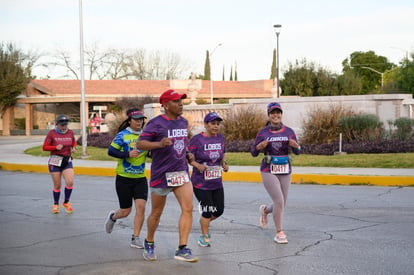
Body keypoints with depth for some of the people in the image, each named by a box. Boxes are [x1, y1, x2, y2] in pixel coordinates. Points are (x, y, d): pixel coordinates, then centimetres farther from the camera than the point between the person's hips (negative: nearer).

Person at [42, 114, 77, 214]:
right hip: (55, 161, -2)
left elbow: (74, 142, 23)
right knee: (57, 185, 4)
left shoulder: (70, 132, 4)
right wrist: (56, 147, -22)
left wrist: (73, 148, 2)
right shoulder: (52, 133, -7)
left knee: (70, 182, -12)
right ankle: (55, 205, 23)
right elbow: (45, 147, -7)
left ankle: (66, 202, 10)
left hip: (67, 161, 3)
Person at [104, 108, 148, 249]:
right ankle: (112, 217, 41)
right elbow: (111, 151, -14)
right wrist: (127, 154, -26)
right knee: (125, 212, 5)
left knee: (141, 207, -12)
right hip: (123, 178, -3)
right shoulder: (122, 135, -8)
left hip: (140, 179, 3)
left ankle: (136, 238, 2)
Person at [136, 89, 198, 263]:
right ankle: (149, 244, 33)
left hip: (181, 173, 5)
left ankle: (182, 249, -6)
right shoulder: (156, 123, -12)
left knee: (188, 209, -10)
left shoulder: (184, 122, 10)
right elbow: (140, 144, -17)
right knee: (156, 214, 8)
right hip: (161, 174, -5)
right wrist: (160, 144, -31)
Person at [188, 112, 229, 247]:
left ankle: (204, 223, 38)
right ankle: (204, 236, 18)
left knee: (219, 210, 8)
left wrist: (224, 164, 1)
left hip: (217, 182, 6)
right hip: (200, 183, -6)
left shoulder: (220, 138, 5)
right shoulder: (197, 139, -12)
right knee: (207, 210, -3)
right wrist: (198, 165, -26)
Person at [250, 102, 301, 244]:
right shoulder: (263, 132, -2)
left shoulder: (288, 131, 3)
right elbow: (253, 152, 2)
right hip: (269, 171, -3)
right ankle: (279, 233, 0)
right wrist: (259, 147, -20)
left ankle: (265, 210, 43)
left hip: (285, 171, 3)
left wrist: (295, 145, -18)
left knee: (281, 205, 9)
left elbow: (297, 152, 4)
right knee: (279, 201, -16)